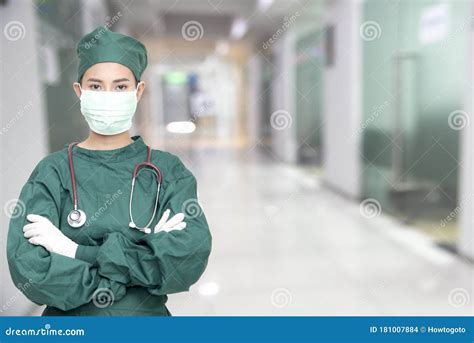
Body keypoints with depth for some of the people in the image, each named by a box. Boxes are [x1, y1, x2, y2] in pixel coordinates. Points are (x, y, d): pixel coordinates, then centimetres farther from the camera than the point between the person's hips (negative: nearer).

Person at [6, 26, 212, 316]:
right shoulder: (53, 172, -11)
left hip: (149, 313, 1)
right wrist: (148, 256, -24)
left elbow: (192, 257, -23)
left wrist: (79, 252, -24)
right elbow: (30, 272, -21)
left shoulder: (168, 170, -9)